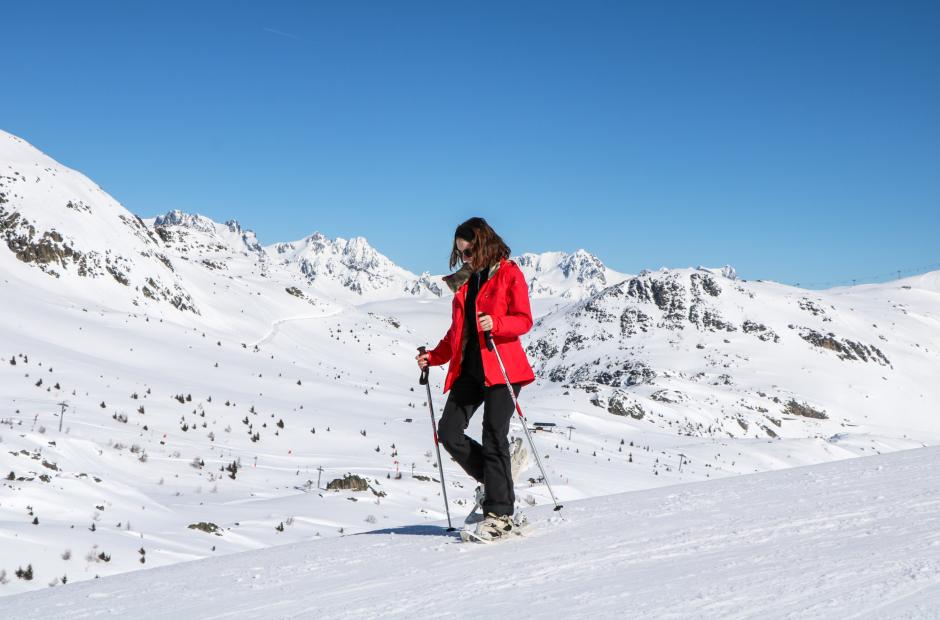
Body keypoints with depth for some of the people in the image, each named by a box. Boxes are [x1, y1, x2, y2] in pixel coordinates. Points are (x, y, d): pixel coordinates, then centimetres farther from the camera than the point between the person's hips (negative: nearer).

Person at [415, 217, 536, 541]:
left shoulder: (508, 273, 1)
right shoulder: (464, 282, 19)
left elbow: (524, 319, -7)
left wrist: (495, 324, -25)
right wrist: (433, 357, 9)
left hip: (501, 367, -6)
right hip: (468, 368, 7)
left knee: (494, 435, -12)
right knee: (449, 432, -5)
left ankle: (499, 513, -7)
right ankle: (493, 477, 15)